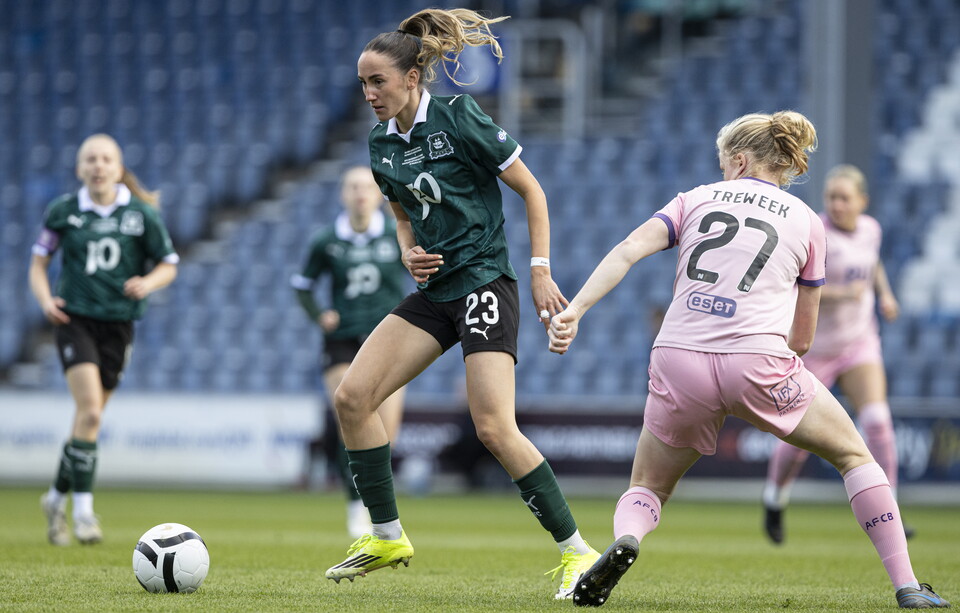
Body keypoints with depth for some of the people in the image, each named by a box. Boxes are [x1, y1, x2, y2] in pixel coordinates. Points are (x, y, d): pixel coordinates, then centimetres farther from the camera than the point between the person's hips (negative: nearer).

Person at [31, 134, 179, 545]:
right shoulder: (62, 212, 0)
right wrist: (45, 299, -10)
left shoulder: (141, 214, 0)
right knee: (90, 411, -18)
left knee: (89, 416, 7)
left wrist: (148, 283, -15)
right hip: (75, 318, -2)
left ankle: (57, 497, 26)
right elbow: (39, 262, 9)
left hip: (118, 323, 2)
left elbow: (168, 265, 7)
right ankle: (83, 508, -13)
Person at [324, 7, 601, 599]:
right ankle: (387, 536, 9)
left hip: (484, 281, -8)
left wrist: (541, 270, -11)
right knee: (352, 396, -4)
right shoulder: (383, 143, 9)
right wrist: (410, 252, 2)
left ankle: (577, 551, -9)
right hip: (433, 292, 8)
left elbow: (531, 190, -7)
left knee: (495, 427, -19)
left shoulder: (458, 118, -12)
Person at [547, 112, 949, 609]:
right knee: (853, 455, 20)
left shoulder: (696, 199, 18)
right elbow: (802, 339, 18)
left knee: (646, 490, 20)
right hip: (759, 361, -1)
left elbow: (629, 250, 0)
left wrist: (575, 310, -6)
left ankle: (624, 540, -16)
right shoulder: (805, 221, 17)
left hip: (679, 363, 1)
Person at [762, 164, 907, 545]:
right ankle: (775, 499, 36)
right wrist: (841, 293, -33)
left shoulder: (870, 229, 1)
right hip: (814, 348, -4)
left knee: (877, 420, -17)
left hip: (859, 343, 4)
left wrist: (884, 292, 7)